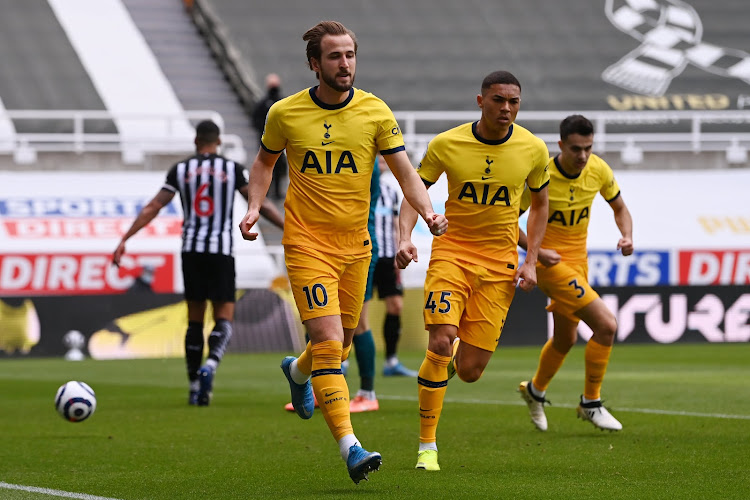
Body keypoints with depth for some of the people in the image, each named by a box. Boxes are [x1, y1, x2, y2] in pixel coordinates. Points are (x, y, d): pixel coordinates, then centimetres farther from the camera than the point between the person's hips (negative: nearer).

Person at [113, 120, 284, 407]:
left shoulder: (180, 170, 6)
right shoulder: (232, 169, 3)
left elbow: (152, 208, 3)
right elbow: (261, 205, -1)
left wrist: (124, 240, 5)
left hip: (191, 251, 2)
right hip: (221, 250, -2)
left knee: (195, 321, 11)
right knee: (223, 320, 0)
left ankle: (195, 389, 10)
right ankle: (210, 365, -29)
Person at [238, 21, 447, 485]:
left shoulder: (375, 112, -3)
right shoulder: (285, 113, -5)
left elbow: (405, 171, -1)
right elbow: (266, 160, 14)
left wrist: (428, 211, -18)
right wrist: (255, 206, -1)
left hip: (355, 244, 3)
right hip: (306, 242, -3)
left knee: (342, 341, 16)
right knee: (328, 341, -16)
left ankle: (297, 371, 52)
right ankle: (350, 446, -20)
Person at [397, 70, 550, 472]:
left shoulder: (533, 149, -3)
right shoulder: (446, 145, -8)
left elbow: (539, 203, 12)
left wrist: (531, 261, 3)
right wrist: (405, 238, -16)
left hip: (500, 263, 2)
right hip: (452, 251, -1)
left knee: (469, 372, -2)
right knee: (440, 341, -22)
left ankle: (458, 356, 39)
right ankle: (427, 446, -9)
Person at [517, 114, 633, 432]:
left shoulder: (598, 170, -7)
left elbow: (619, 207, 10)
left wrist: (626, 236, -9)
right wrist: (536, 251, -24)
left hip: (578, 260, 7)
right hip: (550, 261, -7)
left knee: (565, 339, 22)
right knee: (606, 325, -18)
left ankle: (535, 390, 50)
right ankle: (591, 404, -2)